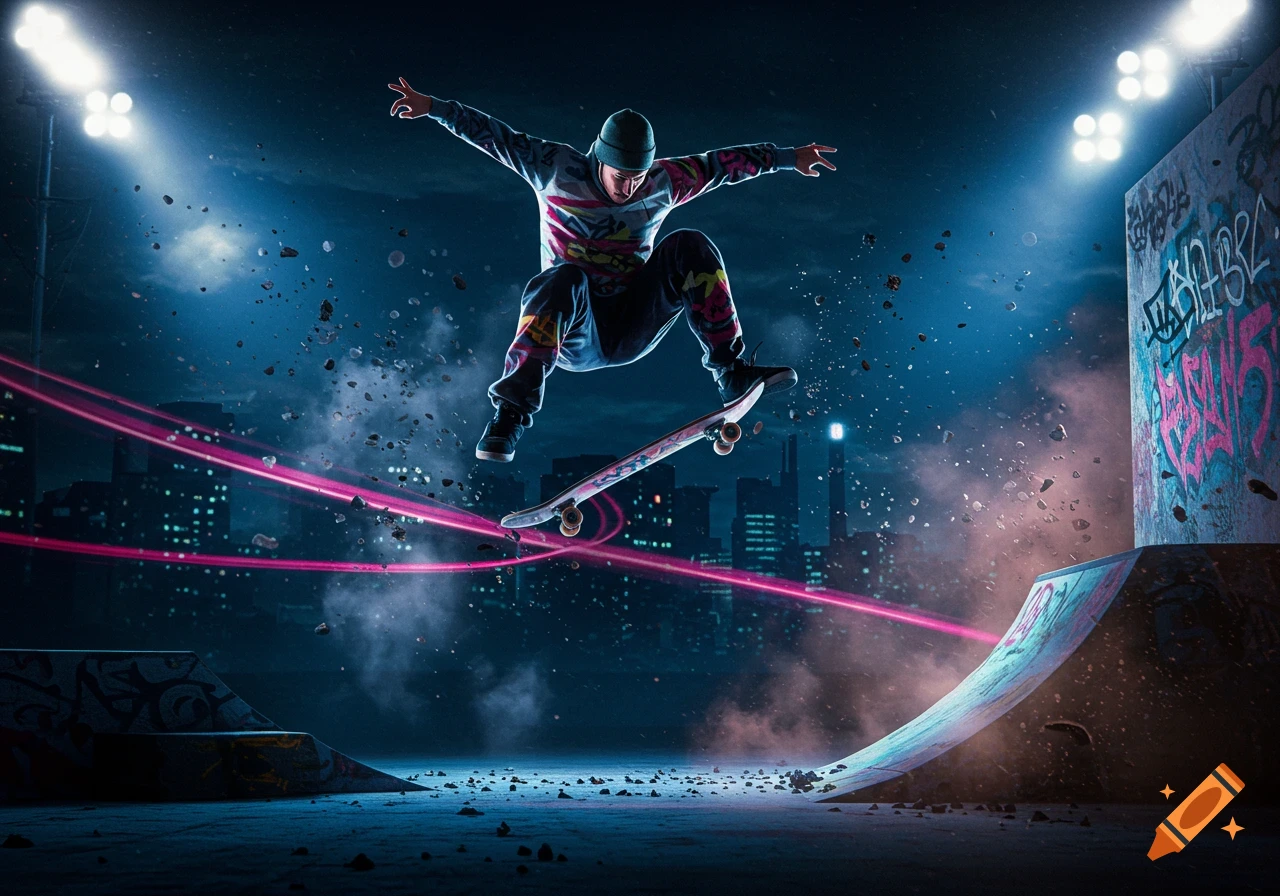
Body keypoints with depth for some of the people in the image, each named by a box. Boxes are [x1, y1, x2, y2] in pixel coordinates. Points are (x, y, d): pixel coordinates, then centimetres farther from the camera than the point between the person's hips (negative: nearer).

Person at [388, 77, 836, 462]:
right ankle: (512, 411, -42)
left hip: (634, 323, 3)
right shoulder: (557, 170, -5)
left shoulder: (664, 183, 3)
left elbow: (721, 163, 13)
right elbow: (495, 136, -2)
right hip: (573, 334, -3)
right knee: (564, 280, -38)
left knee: (690, 248, -17)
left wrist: (788, 157, 19)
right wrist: (433, 107, -8)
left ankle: (731, 372, -18)